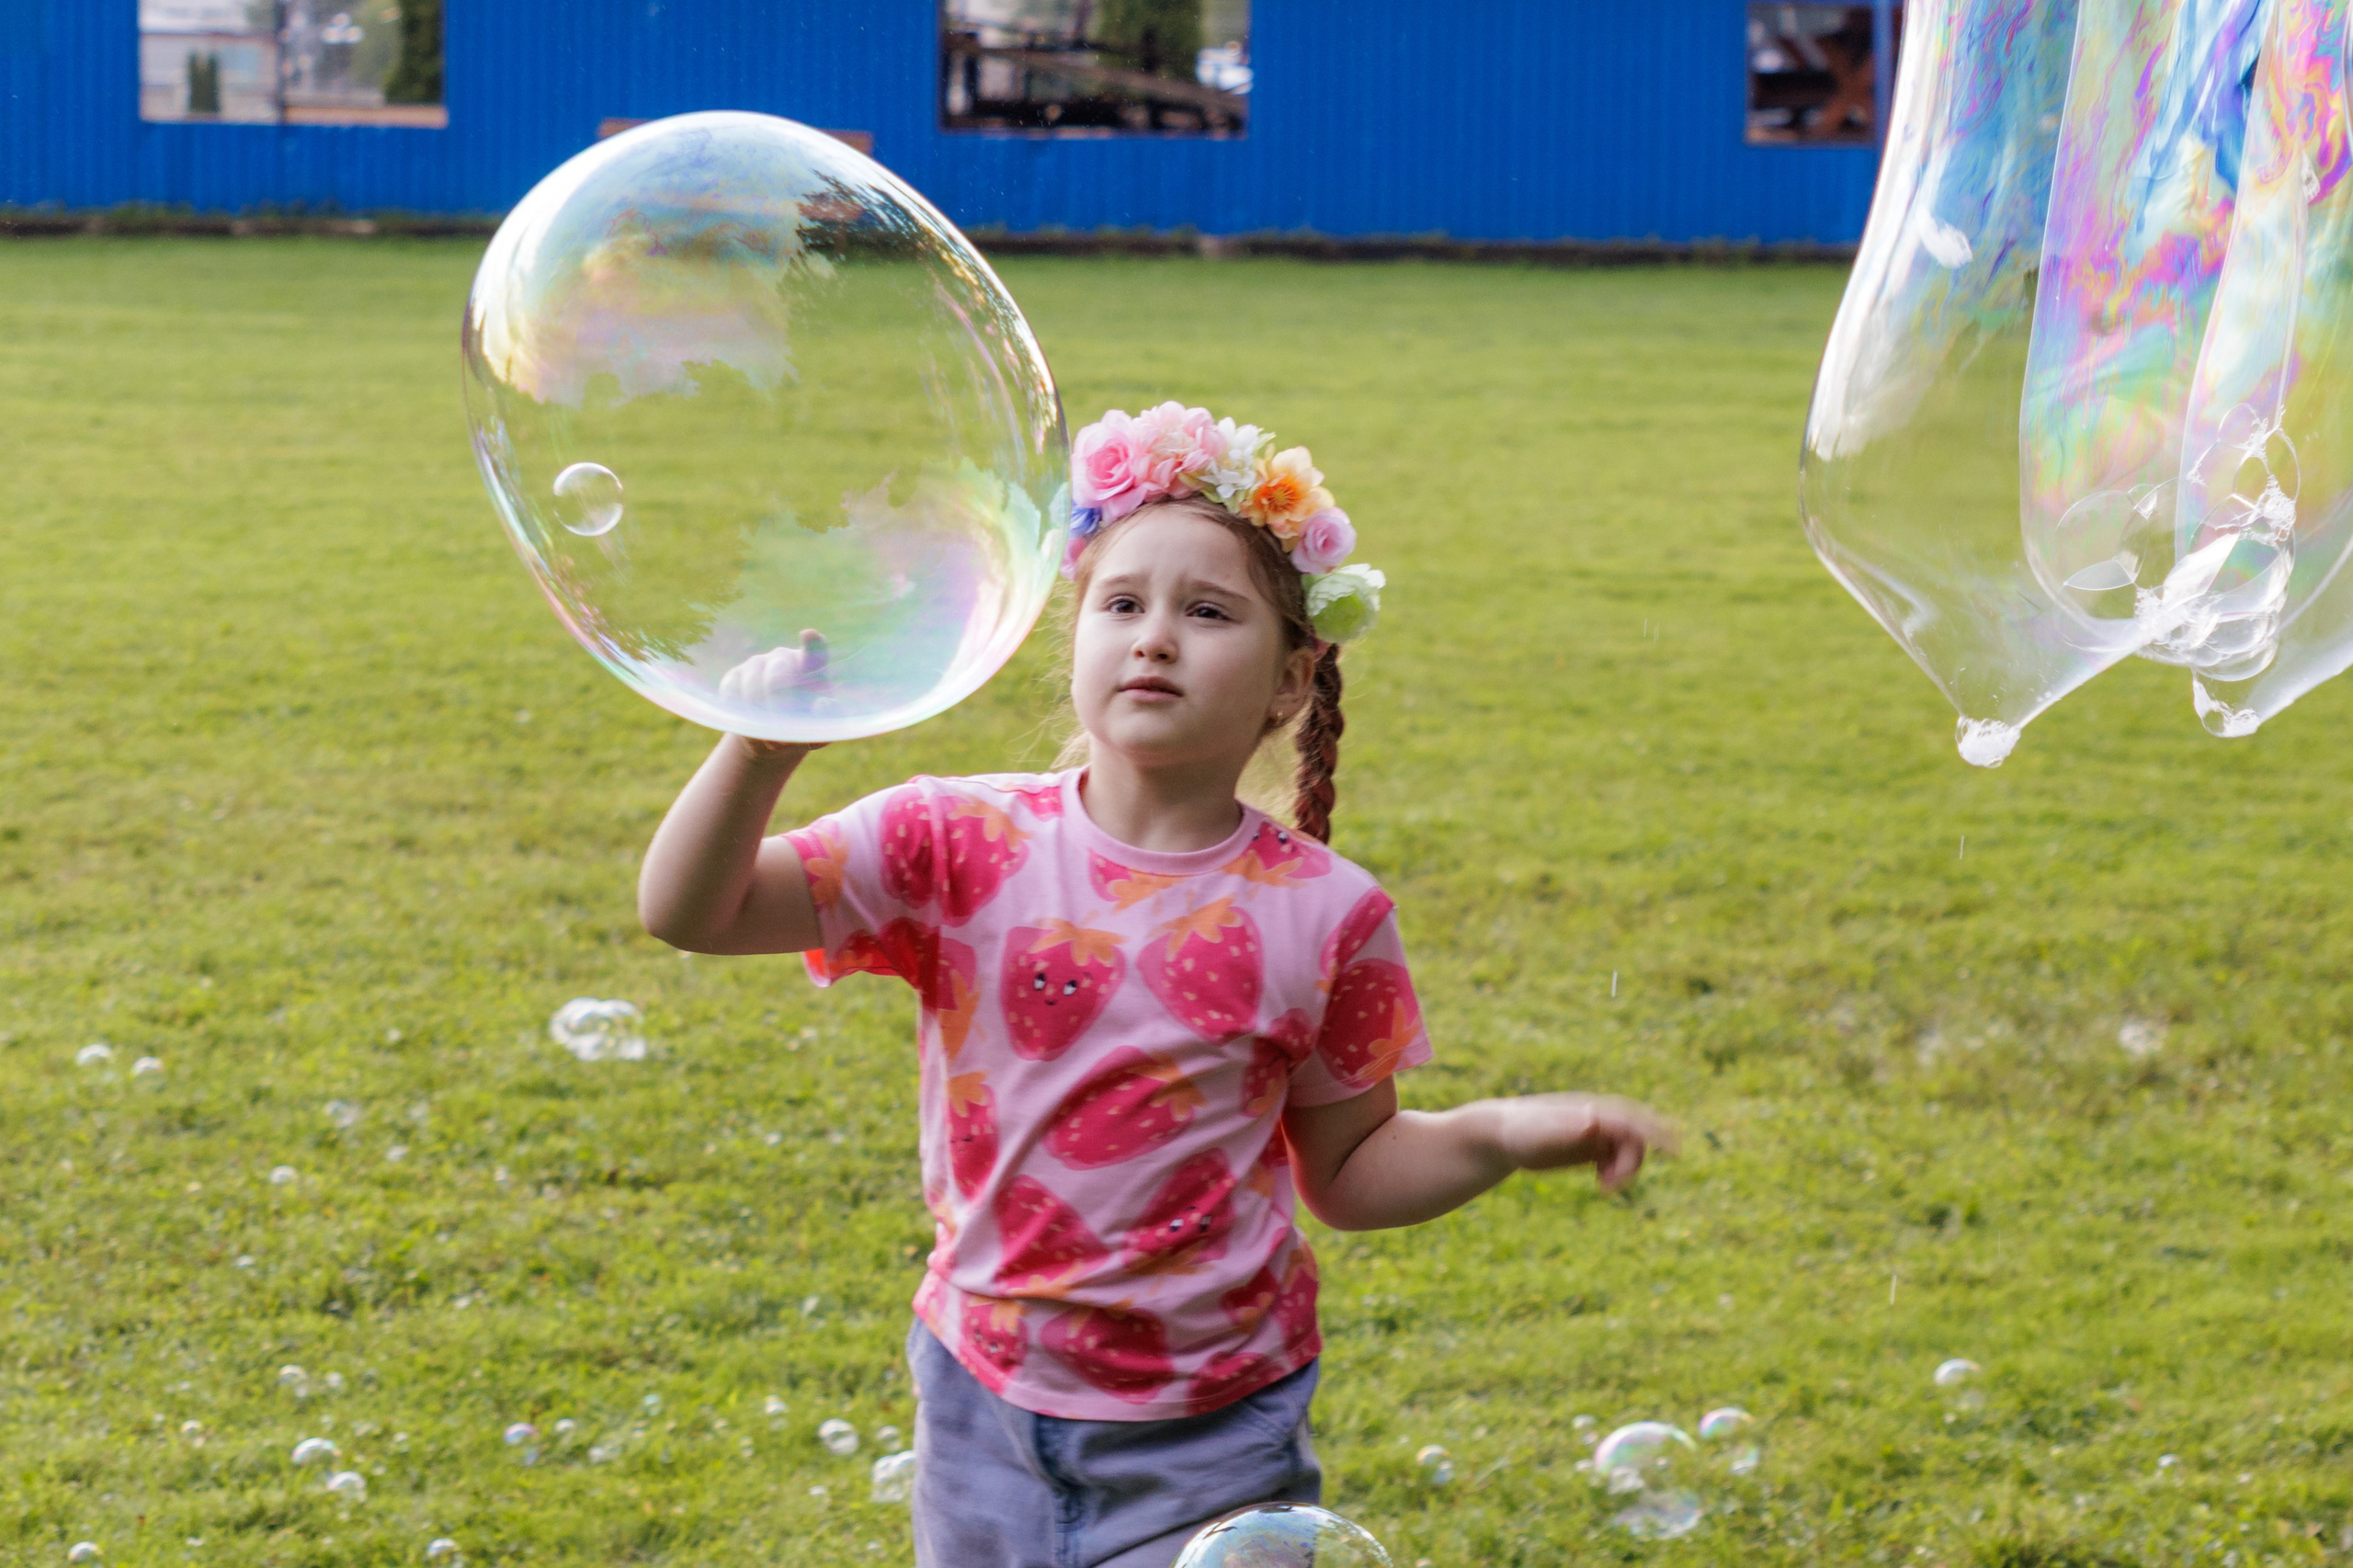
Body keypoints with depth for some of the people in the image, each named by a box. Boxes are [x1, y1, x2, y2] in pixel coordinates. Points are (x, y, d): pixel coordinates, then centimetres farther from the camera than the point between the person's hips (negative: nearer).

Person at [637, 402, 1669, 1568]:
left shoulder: (1320, 915, -7)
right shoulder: (962, 848, -7)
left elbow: (1346, 1170, 4)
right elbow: (688, 911, -13)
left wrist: (1504, 1135, -13)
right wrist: (767, 743, -29)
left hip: (1207, 1438, -1)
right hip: (986, 1405, 1)